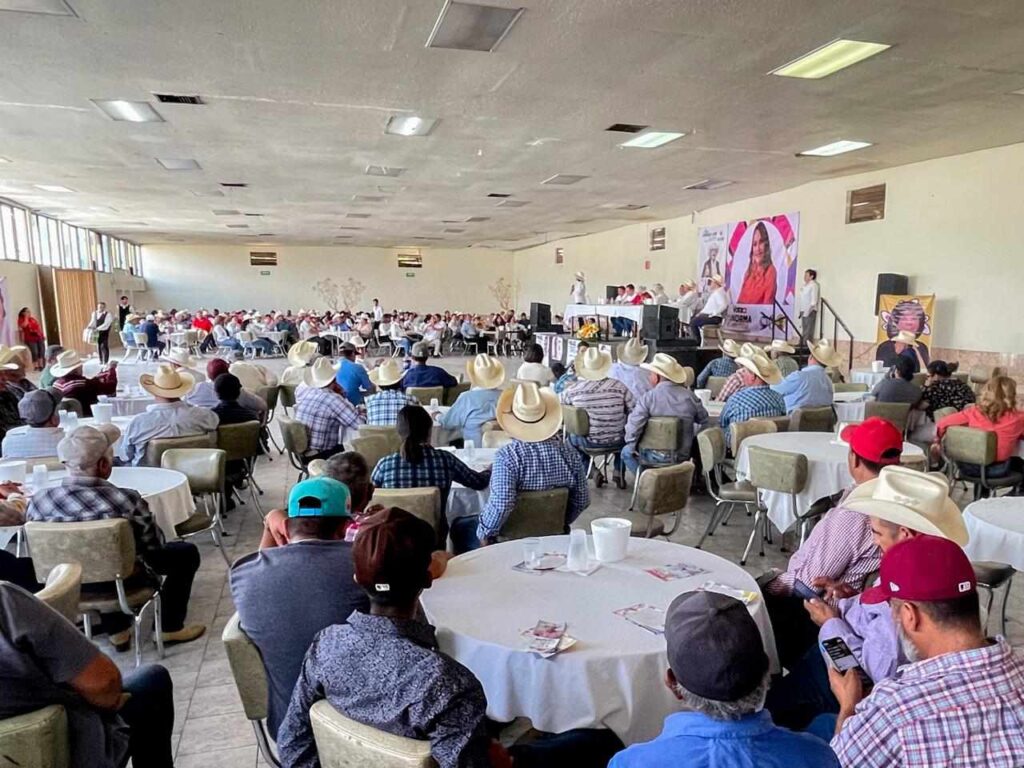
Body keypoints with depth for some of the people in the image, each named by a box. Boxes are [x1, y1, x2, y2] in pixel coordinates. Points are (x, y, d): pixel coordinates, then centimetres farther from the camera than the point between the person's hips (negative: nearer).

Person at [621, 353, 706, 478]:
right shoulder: (689, 396, -7)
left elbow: (633, 426, -21)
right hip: (683, 456, 4)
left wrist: (631, 446, -4)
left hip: (655, 457, -4)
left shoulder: (648, 398, -17)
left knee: (626, 452, 22)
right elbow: (704, 420, 7)